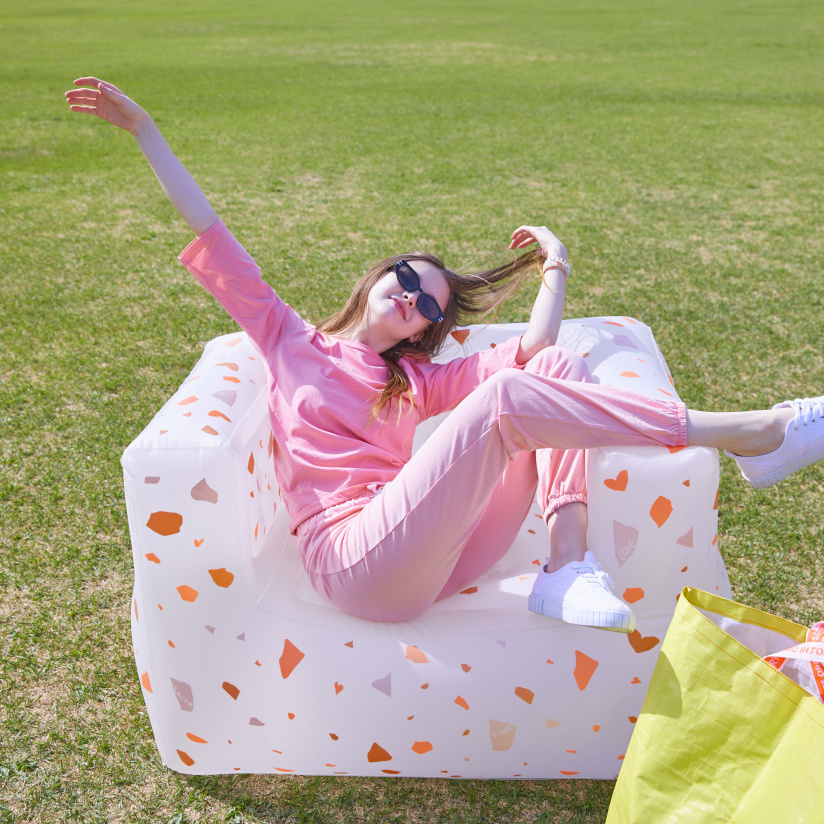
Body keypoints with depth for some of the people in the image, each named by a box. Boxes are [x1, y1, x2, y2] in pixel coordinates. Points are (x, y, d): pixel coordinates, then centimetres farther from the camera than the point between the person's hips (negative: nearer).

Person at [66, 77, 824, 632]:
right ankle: (742, 433, -20)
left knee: (559, 367, -6)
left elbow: (529, 349, 15)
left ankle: (568, 568, -24)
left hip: (430, 565, 5)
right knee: (506, 398, -25)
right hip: (359, 559, -5)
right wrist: (143, 128, 10)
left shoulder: (418, 382, 26)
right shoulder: (292, 343, 18)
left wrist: (555, 270, 14)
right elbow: (212, 239, 12)